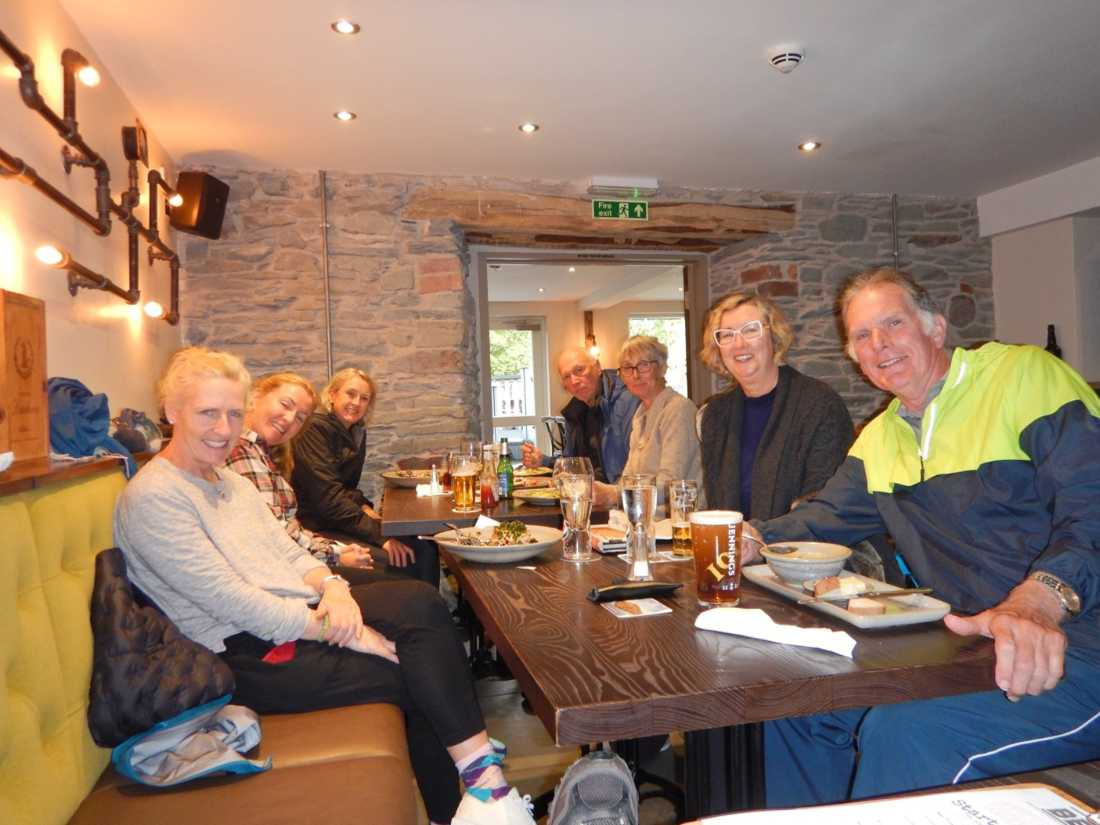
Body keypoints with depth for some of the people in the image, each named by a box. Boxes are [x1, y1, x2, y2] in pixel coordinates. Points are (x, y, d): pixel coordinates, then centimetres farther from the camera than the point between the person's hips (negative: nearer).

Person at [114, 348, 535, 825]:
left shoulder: (232, 481, 17)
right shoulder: (151, 499, -12)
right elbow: (233, 603, -19)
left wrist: (331, 586, -11)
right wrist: (344, 634, -19)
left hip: (304, 616, 7)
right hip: (252, 655, -7)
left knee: (421, 602, -18)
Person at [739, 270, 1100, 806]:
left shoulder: (1026, 375, -7)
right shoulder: (878, 439, 17)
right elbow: (822, 518, 21)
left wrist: (1040, 600, -35)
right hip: (966, 642, 7)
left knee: (905, 733, -30)